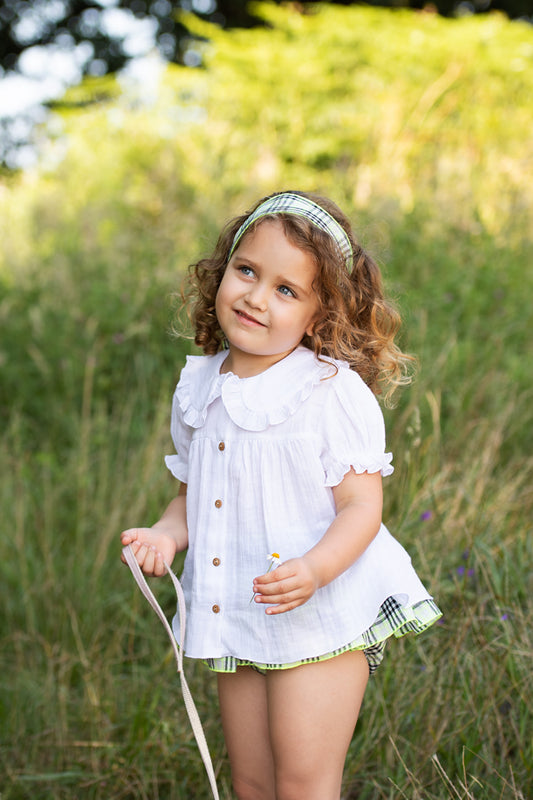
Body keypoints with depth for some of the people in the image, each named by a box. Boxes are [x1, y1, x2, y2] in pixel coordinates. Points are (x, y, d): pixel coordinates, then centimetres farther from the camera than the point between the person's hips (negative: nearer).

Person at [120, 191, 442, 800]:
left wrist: (314, 571, -30)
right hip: (235, 617, 6)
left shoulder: (335, 392, -13)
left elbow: (362, 505, -13)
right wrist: (166, 533, -5)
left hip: (322, 616, -6)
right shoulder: (198, 389, 6)